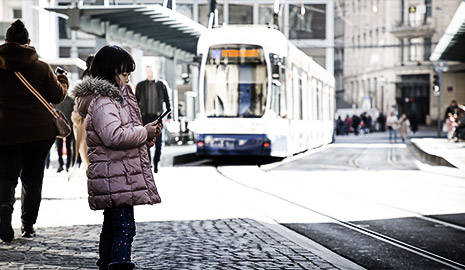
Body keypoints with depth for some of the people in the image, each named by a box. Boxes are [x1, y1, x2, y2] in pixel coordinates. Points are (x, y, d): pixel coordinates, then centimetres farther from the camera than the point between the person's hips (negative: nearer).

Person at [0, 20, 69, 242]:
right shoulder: (42, 68, -3)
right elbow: (57, 96, 4)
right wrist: (63, 81, 23)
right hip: (40, 132, 0)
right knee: (32, 178, 11)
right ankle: (28, 225, 14)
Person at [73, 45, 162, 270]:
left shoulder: (114, 96, 18)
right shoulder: (101, 101, -15)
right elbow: (114, 135, -27)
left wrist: (147, 136, 11)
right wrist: (144, 132, -15)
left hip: (113, 177, 11)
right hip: (117, 177, -11)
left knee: (112, 224, 19)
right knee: (125, 227, -15)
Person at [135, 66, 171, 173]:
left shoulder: (161, 85, 6)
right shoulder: (140, 86, 6)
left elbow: (167, 101, 10)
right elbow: (136, 102, 10)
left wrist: (169, 116, 7)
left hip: (157, 117, 0)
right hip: (145, 117, 0)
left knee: (158, 143, -3)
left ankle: (156, 163, 15)